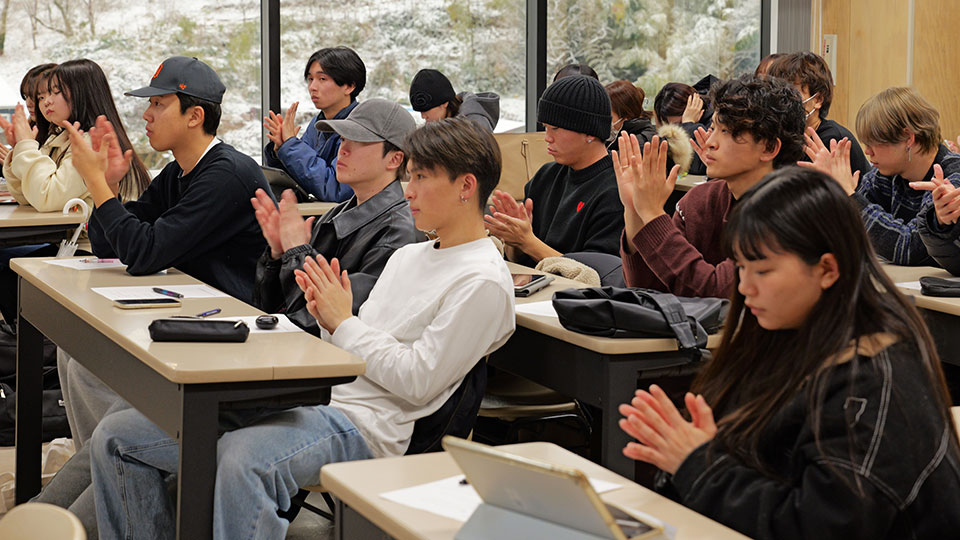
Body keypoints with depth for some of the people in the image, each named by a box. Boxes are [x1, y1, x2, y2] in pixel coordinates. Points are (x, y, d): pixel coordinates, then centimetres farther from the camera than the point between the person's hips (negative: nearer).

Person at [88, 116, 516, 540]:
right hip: (311, 402, 9)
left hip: (363, 426, -9)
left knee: (244, 462, -42)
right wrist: (328, 320, 3)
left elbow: (418, 382, -14)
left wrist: (344, 322, -4)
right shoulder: (408, 255, 23)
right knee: (116, 437, 1)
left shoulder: (484, 282, -5)